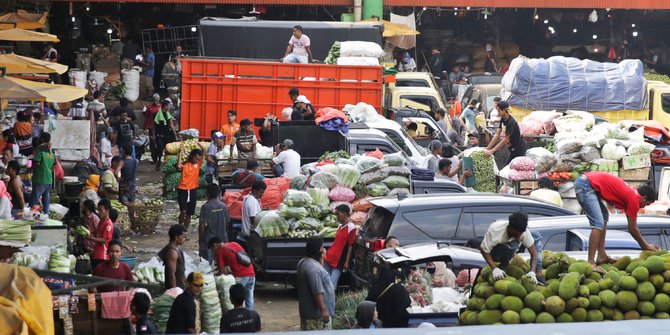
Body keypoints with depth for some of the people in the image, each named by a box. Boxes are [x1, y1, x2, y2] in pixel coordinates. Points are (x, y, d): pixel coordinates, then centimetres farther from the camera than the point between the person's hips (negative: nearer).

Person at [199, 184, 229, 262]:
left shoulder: (205, 207, -14)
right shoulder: (223, 206, 0)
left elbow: (202, 226, -14)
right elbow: (227, 223, 7)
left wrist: (200, 239, -4)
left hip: (209, 240, -5)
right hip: (222, 240, 5)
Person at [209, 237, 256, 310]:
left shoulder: (220, 251, 1)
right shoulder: (234, 244, 21)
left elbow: (222, 271, -1)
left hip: (240, 277, -7)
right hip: (251, 274, 7)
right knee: (249, 301, 13)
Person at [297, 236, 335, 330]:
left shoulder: (303, 262, 10)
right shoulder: (313, 267, -23)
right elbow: (317, 292, -26)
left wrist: (321, 259, 15)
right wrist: (323, 310, -24)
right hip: (317, 314, -11)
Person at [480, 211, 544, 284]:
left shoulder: (524, 232, -26)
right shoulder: (495, 230, -37)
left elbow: (533, 253, -23)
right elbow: (484, 251, -30)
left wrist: (532, 272, -38)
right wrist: (495, 269, -43)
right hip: (495, 254, -5)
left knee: (537, 236, -9)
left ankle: (538, 273, -13)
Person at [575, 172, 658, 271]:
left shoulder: (630, 193, 21)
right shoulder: (634, 199, -6)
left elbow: (633, 227, 30)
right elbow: (632, 229, 1)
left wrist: (646, 244, 33)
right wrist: (646, 246, 14)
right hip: (585, 186, -11)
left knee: (604, 216, 21)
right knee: (598, 223, -15)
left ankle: (602, 256, 20)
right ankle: (591, 263, -19)